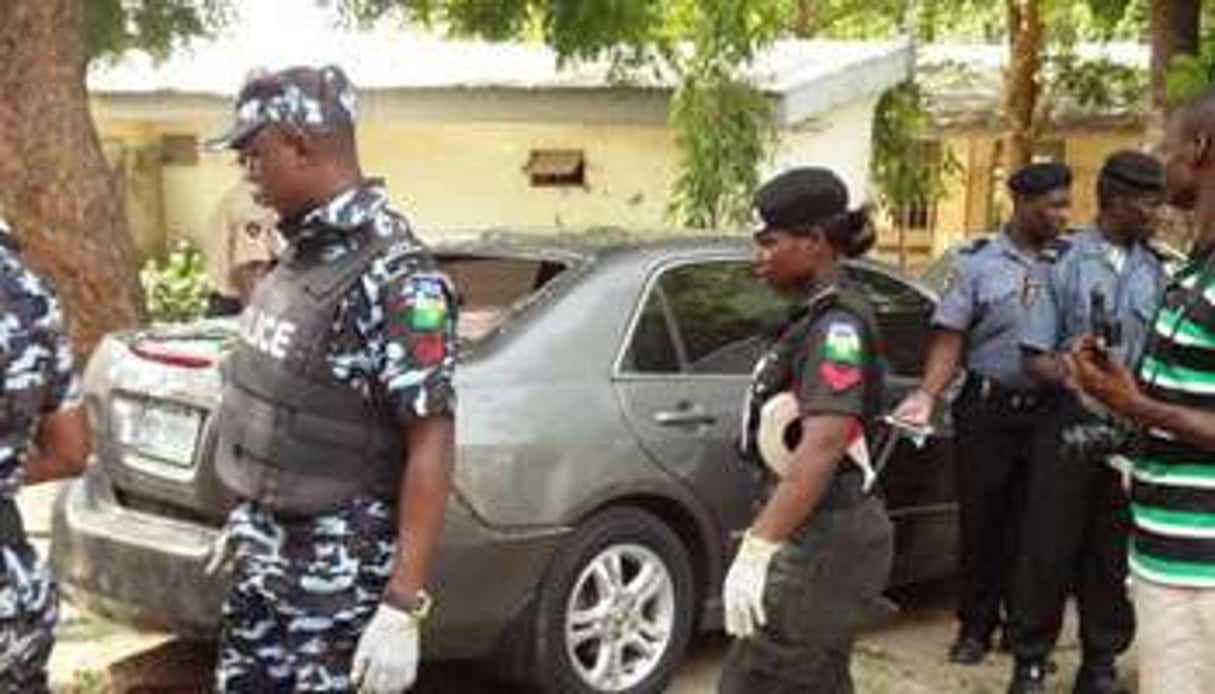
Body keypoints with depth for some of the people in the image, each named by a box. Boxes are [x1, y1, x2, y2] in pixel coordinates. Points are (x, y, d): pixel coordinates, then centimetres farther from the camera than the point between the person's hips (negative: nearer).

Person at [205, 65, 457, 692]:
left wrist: (403, 609, -25)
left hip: (340, 570, -8)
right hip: (261, 552, 8)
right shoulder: (301, 251, 6)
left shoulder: (394, 276, -20)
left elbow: (430, 444, -22)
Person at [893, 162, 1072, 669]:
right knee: (980, 519, 7)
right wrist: (927, 395, -15)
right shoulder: (978, 263, -1)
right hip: (988, 411, -1)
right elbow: (950, 337, -3)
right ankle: (976, 626, 21)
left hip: (1046, 413, 1)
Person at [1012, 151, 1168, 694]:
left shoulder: (1158, 271, 6)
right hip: (1071, 425, -3)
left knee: (1114, 553, 10)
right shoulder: (1063, 262, -5)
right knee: (1049, 548, 3)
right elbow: (1035, 357, -5)